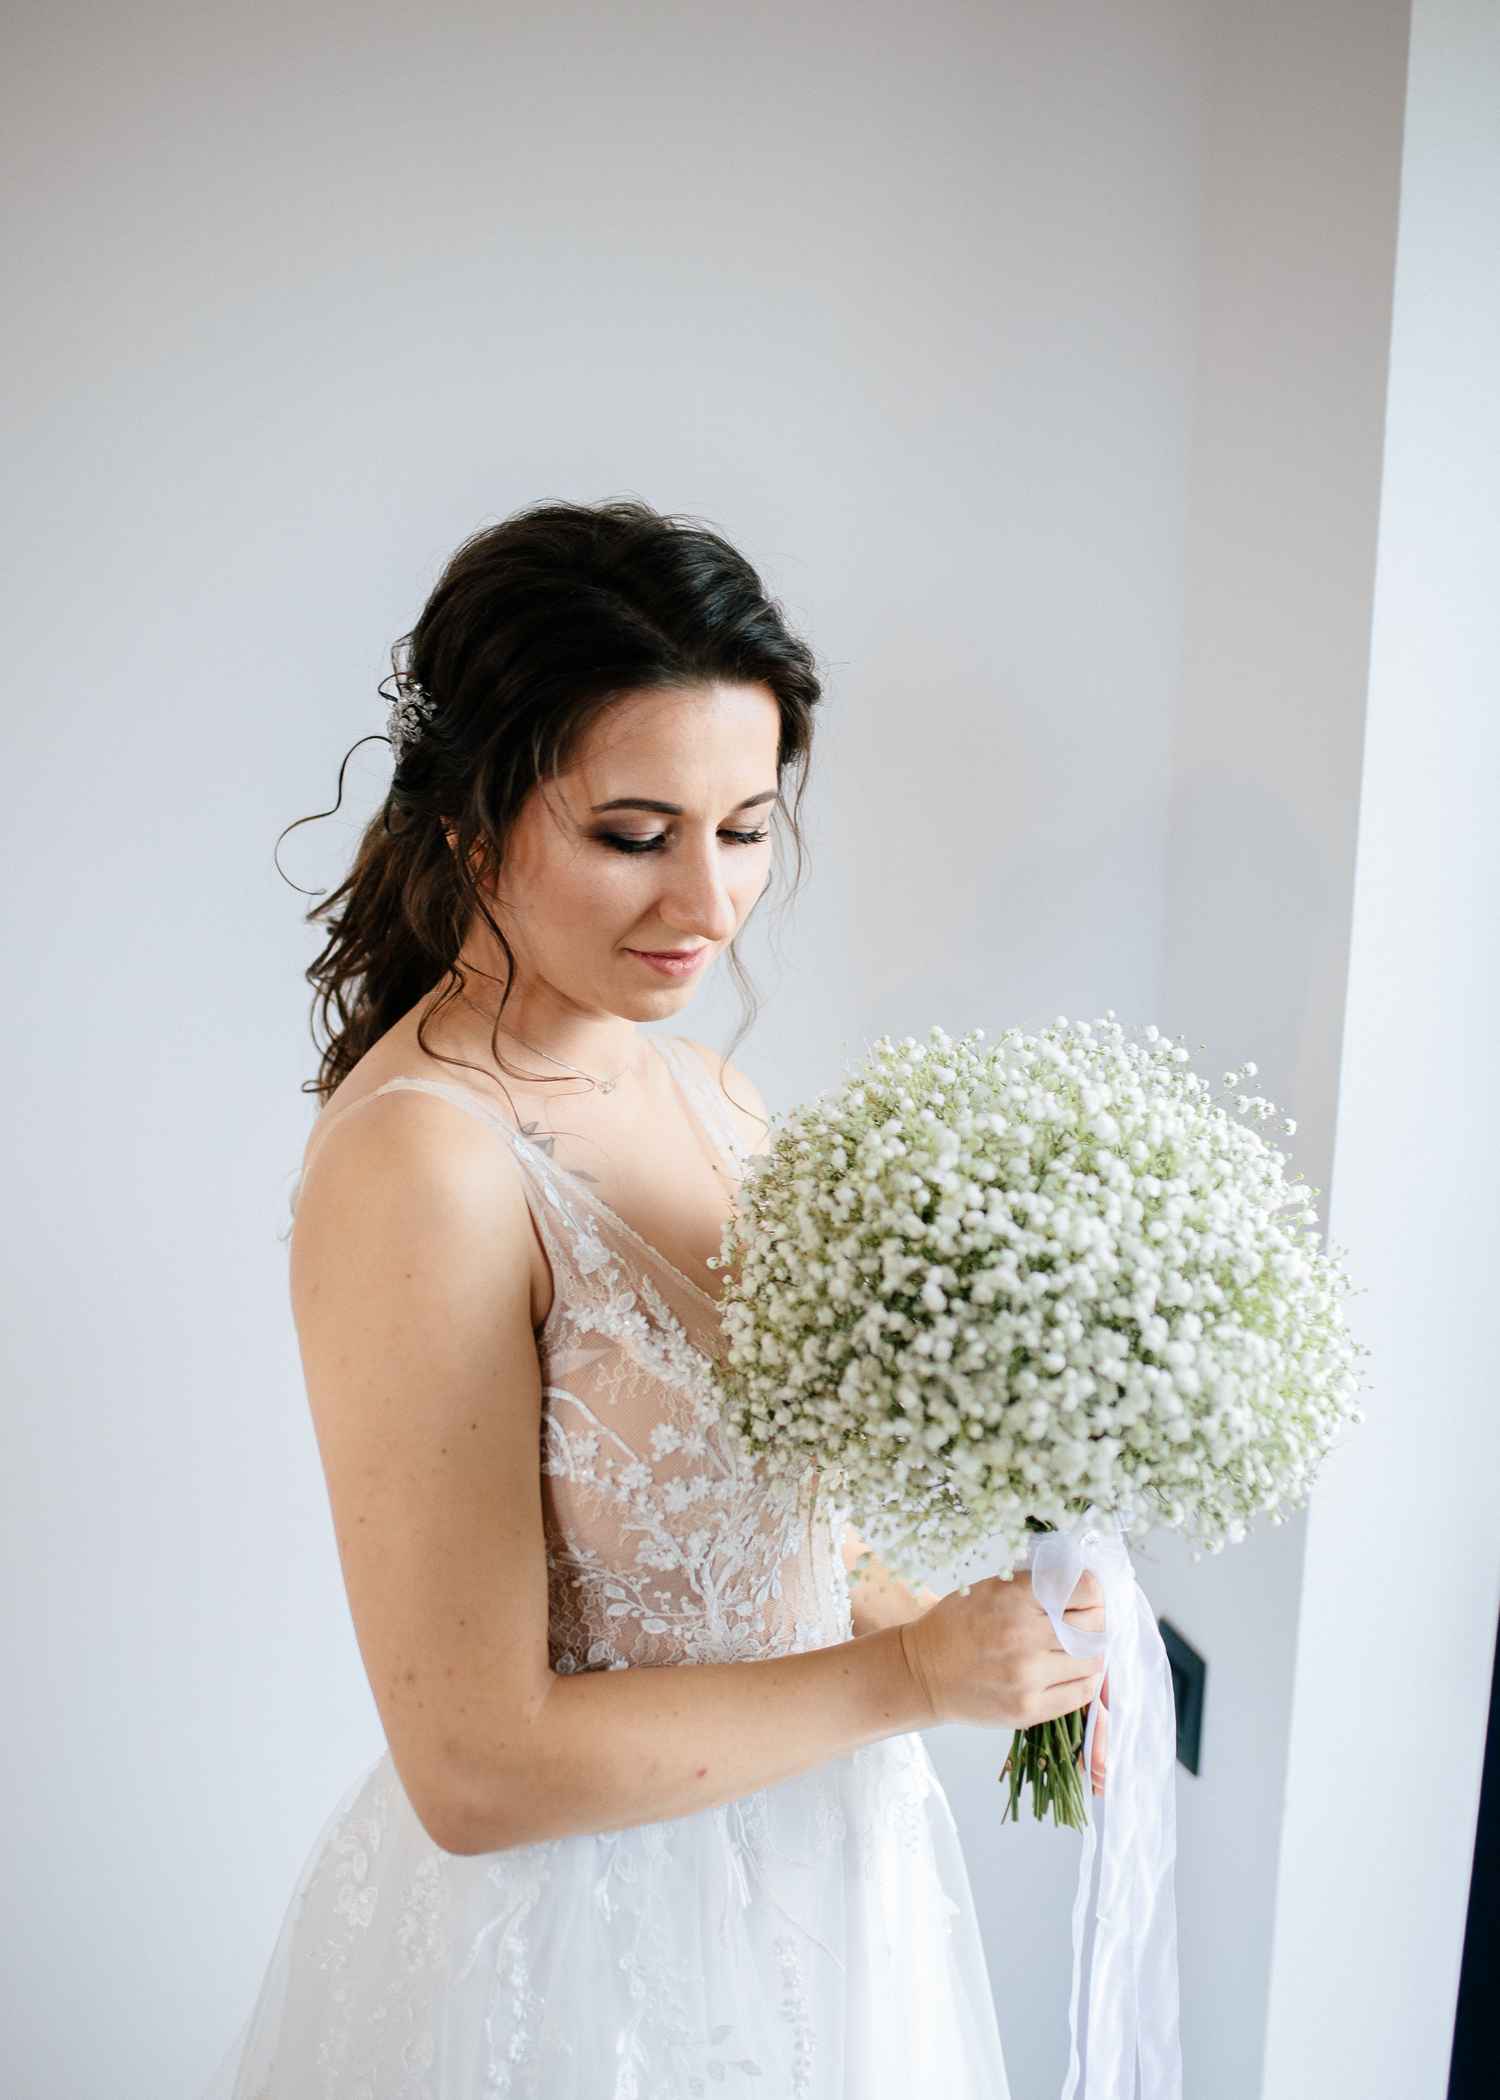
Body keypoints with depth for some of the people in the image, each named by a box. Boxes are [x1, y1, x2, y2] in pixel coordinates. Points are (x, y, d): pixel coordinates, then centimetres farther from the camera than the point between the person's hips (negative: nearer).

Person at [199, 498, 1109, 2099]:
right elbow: (476, 1767, -24)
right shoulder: (418, 1161, -26)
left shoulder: (702, 1089, -3)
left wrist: (986, 1635, -6)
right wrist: (908, 1680, -20)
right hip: (577, 1946, -6)